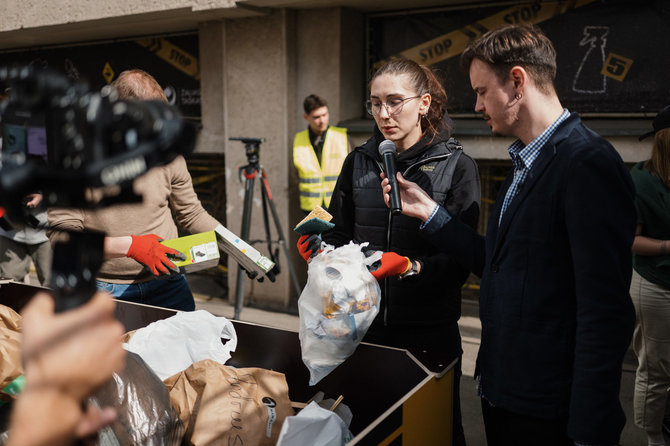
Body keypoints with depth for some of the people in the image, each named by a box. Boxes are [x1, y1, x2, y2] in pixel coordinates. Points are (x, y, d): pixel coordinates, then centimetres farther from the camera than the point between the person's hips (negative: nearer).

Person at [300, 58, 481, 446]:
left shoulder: (457, 166, -6)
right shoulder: (359, 162, 5)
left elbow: (459, 261, -11)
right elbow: (341, 235, 10)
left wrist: (412, 267, -27)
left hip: (429, 329, -3)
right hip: (363, 322, 3)